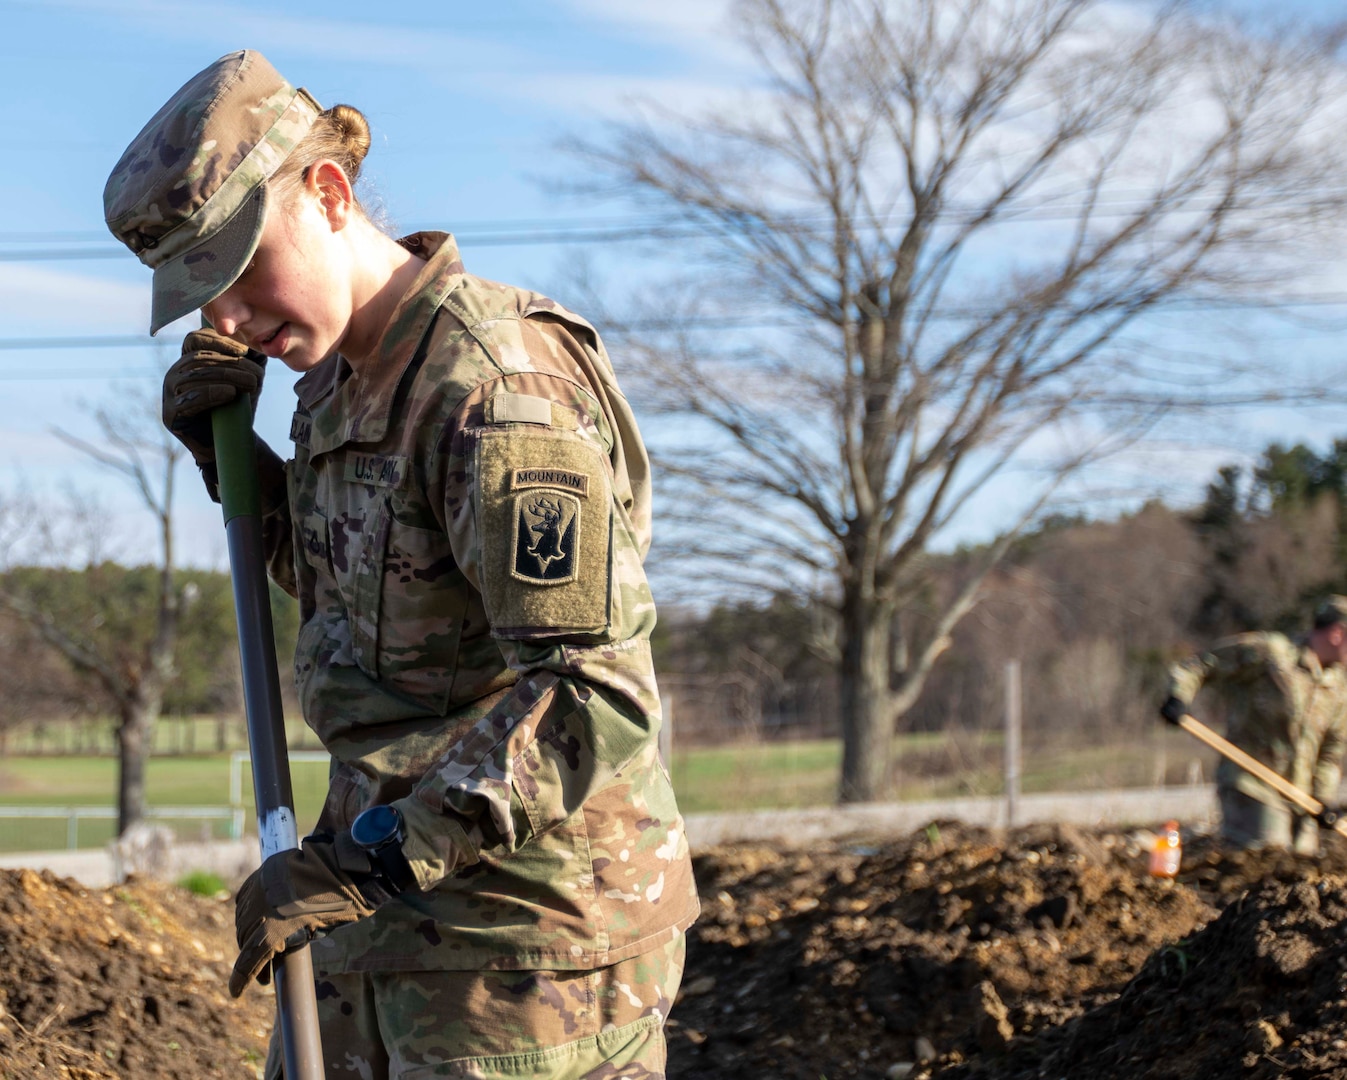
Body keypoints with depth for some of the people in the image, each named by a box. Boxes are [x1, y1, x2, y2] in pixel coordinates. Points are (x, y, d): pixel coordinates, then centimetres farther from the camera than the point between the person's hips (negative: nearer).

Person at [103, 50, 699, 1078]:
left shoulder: (496, 387, -20)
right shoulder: (344, 372, 9)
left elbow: (598, 697, -27)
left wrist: (369, 859, -29)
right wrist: (228, 454, 10)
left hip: (527, 918, -9)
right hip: (389, 912, 9)